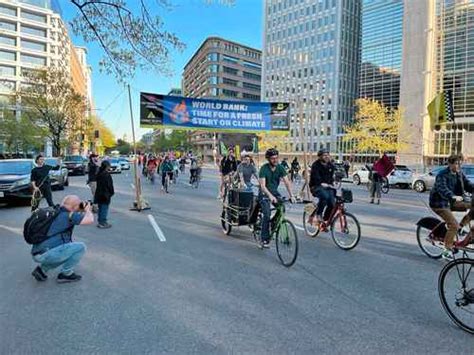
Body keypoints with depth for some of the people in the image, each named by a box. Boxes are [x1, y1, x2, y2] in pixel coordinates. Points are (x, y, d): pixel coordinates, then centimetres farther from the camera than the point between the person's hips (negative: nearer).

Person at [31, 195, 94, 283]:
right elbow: (90, 220, -16)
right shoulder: (67, 215, -13)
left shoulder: (56, 212, 13)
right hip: (46, 254, -9)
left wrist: (83, 211, 21)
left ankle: (42, 269, 20)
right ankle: (65, 274, 6)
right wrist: (87, 210, 3)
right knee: (81, 247, -5)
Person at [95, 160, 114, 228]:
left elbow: (98, 184, 15)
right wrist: (111, 192, -4)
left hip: (99, 194, 9)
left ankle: (100, 222, 23)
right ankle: (103, 223, 1)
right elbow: (110, 185, -16)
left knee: (100, 208, 16)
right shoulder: (107, 175, -18)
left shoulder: (99, 173, 9)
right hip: (105, 194, -9)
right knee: (104, 208, -3)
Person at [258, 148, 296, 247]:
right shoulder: (264, 168, -18)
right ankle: (264, 239, -8)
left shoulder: (280, 168, -6)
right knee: (267, 214, -20)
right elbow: (262, 186, -27)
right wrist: (270, 196, -43)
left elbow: (287, 182, -11)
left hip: (275, 192, 5)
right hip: (264, 193, -4)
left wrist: (291, 195, -25)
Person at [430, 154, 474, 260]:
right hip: (440, 203, -8)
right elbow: (442, 189, -33)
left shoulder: (460, 173, 6)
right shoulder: (442, 175, -18)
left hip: (452, 202, 8)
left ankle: (461, 226, 8)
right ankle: (447, 250, -5)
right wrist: (453, 197, -50)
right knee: (454, 225, -18)